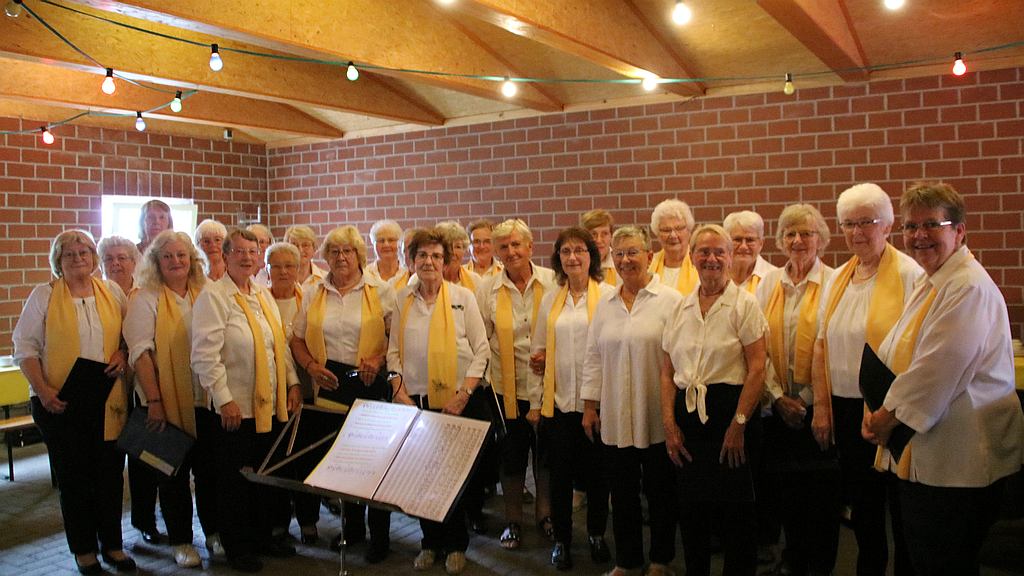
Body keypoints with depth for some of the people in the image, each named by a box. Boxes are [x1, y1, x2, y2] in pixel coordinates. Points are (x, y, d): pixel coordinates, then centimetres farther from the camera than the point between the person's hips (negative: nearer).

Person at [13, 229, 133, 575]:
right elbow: (25, 347, -2)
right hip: (61, 403, -2)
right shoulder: (44, 295, 1)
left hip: (109, 402, 2)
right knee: (73, 477, 6)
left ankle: (112, 544, 23)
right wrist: (42, 390, -12)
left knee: (111, 473, 8)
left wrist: (123, 353, -7)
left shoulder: (112, 292, 8)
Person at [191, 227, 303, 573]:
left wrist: (292, 382, 8)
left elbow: (281, 344, 16)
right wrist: (224, 399, -19)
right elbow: (205, 354, -16)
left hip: (272, 405, 7)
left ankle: (264, 534, 33)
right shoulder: (213, 297, -11)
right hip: (236, 408, -6)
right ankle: (237, 547, 24)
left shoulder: (264, 296, 11)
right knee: (235, 480, 8)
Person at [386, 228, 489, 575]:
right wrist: (400, 393, -3)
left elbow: (481, 349, -2)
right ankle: (431, 542, 24)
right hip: (415, 402, 2)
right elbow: (394, 351, 8)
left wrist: (464, 394, -10)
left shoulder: (463, 297, 0)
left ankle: (456, 546, 22)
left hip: (456, 401, -2)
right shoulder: (402, 300, 7)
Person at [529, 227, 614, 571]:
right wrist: (535, 399, 8)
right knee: (560, 471, 8)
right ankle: (561, 540, 25)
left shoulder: (609, 294, -3)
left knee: (596, 470, 10)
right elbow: (538, 351, 12)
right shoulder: (551, 300, 9)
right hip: (559, 399, 3)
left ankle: (597, 535, 30)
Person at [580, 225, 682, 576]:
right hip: (614, 416, 4)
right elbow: (593, 358, 11)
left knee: (659, 490, 10)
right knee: (622, 491, 12)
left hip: (656, 416, -4)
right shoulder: (605, 304, 10)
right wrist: (589, 406, 9)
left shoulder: (670, 300, -6)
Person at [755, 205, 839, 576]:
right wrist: (778, 395, -5)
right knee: (785, 486, 12)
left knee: (821, 489, 6)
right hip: (780, 405, 4)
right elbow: (759, 347, 3)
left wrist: (806, 399, -11)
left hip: (819, 405, -3)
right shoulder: (769, 283, 6)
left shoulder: (833, 283, -6)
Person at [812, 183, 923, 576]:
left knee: (901, 512, 7)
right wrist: (821, 407, 7)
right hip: (846, 408, 6)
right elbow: (822, 344, 11)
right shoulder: (839, 278, 9)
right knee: (861, 504, 18)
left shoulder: (909, 274, -11)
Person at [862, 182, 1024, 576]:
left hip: (957, 461, -9)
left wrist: (889, 416, -12)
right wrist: (882, 413, 2)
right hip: (920, 454, 9)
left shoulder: (970, 288, -18)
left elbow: (937, 370, -24)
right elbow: (895, 358, 16)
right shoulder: (927, 284, 13)